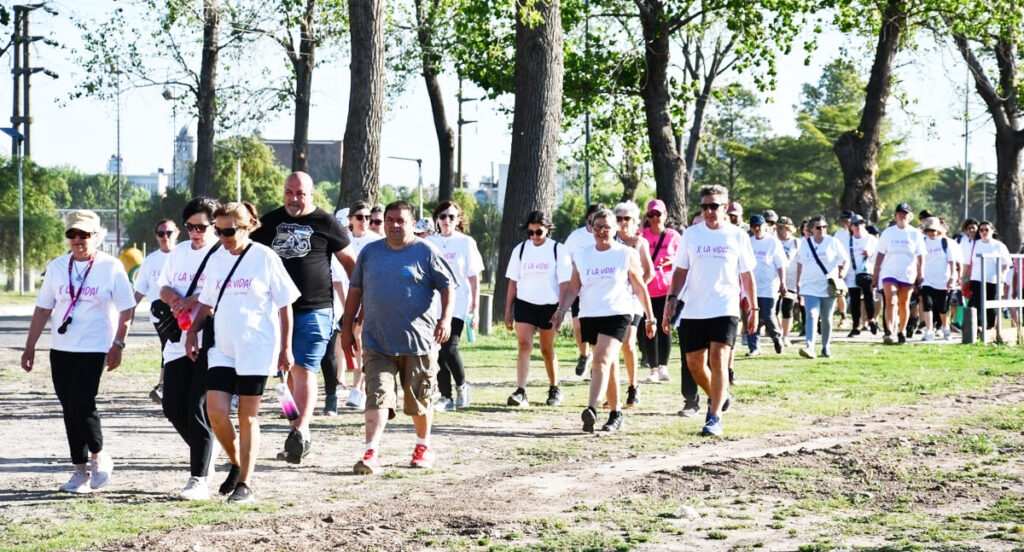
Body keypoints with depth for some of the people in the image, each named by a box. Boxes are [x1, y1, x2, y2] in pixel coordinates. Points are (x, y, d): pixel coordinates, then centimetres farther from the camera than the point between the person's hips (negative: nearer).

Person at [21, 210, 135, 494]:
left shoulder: (111, 267, -3)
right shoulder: (57, 267, 8)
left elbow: (127, 310, -2)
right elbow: (43, 309, 12)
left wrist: (117, 345, -9)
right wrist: (29, 347, 9)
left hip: (95, 349, -5)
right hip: (61, 350, 5)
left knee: (81, 402, -16)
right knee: (70, 409, 5)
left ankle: (98, 456, 7)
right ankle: (81, 470, 14)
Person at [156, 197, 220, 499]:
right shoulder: (178, 253, 16)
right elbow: (163, 286, 18)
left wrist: (195, 299, -21)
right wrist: (171, 295, -4)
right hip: (178, 342, 7)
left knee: (198, 409, -8)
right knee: (173, 409, 3)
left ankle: (199, 479, -2)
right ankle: (204, 455, 28)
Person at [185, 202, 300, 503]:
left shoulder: (265, 258, -6)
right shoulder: (216, 259, 8)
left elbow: (285, 305, -3)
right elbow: (208, 303, 19)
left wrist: (286, 348, -6)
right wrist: (193, 331, 5)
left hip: (256, 350, -4)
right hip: (222, 349, 4)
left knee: (248, 417, 1)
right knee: (216, 411, -8)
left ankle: (245, 484, 9)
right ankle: (236, 464, 17)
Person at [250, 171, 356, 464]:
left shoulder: (325, 223, 0)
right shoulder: (270, 222, 11)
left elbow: (350, 261, 4)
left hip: (314, 310, -5)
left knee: (304, 370, -13)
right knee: (288, 373, 8)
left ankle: (300, 431, -18)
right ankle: (301, 434, 16)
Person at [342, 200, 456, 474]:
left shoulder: (425, 252, 0)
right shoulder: (370, 252, 10)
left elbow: (447, 286, -1)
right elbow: (355, 290, 16)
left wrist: (446, 318, -16)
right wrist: (347, 328, 14)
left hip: (418, 340, -2)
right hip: (377, 343, 2)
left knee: (419, 400, 10)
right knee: (377, 396, -10)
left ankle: (424, 446, 30)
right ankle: (371, 453, -14)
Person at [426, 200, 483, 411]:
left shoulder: (466, 243, 2)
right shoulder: (429, 242, 9)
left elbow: (473, 278, 2)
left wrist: (475, 309, -3)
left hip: (457, 304, -3)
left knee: (450, 348, -16)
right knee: (438, 353, 1)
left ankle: (462, 385, 8)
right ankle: (446, 397, 9)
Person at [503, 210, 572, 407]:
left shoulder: (558, 250, -3)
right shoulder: (520, 250, 5)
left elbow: (564, 283, -4)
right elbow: (513, 281, 8)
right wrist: (508, 310, 6)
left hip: (549, 306, -1)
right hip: (524, 304, 2)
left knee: (547, 350, 9)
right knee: (524, 345, -12)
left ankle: (555, 389, 27)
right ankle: (520, 392, -18)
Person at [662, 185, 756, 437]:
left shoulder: (737, 236, 3)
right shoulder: (691, 234, 7)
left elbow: (746, 274, 10)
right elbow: (680, 271, 11)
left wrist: (753, 307, 9)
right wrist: (671, 300, 1)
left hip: (725, 308, -3)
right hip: (693, 310, 3)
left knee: (718, 359, -15)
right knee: (694, 363, 7)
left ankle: (715, 416, -13)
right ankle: (718, 396, 34)